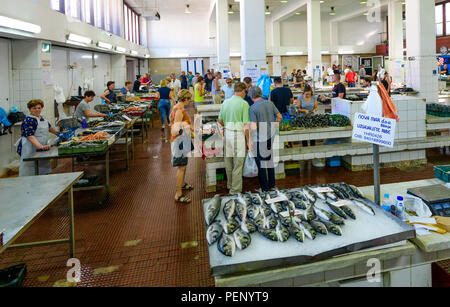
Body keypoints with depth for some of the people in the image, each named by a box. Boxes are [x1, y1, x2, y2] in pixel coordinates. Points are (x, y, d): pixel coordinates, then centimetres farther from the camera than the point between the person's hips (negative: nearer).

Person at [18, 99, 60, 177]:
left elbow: (49, 126, 33)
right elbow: (30, 137, -25)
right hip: (30, 151, -8)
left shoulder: (41, 118, 13)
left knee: (43, 171, 7)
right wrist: (41, 146, -37)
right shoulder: (29, 120, -13)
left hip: (41, 150, 8)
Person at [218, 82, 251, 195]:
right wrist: (248, 141, -6)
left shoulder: (225, 102, 8)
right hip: (238, 134, -6)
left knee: (228, 161, 16)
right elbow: (246, 124, -12)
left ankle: (230, 184, 32)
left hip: (227, 133, 6)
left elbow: (220, 120, 13)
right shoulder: (244, 104, -9)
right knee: (238, 163, 2)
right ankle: (235, 189, 7)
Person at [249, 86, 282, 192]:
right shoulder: (269, 103, -1)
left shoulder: (253, 108, -19)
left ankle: (265, 188, 17)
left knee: (261, 163, 8)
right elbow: (279, 116, 8)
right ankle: (272, 185, 31)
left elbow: (254, 127, -25)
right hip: (271, 137, 6)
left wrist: (248, 128, -4)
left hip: (260, 140, -6)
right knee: (270, 160, 20)